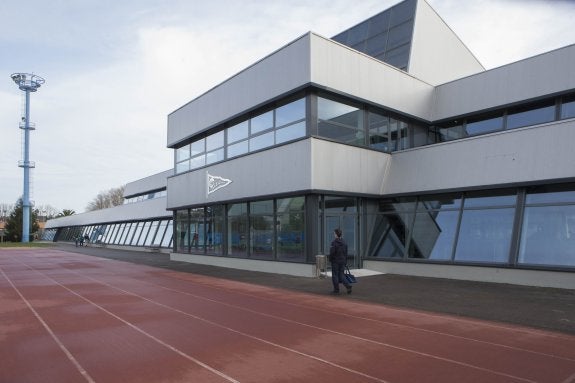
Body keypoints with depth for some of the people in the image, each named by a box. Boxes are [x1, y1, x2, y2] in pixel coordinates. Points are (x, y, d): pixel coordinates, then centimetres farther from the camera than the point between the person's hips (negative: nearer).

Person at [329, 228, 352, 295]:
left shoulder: (334, 242, -14)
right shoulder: (344, 242, 9)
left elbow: (332, 252, -17)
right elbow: (346, 253, 13)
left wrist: (330, 259, -2)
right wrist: (345, 262, 18)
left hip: (335, 261, -6)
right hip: (342, 261, 6)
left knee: (335, 275, 4)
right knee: (341, 275, 12)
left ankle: (336, 289, 9)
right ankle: (348, 286, -4)